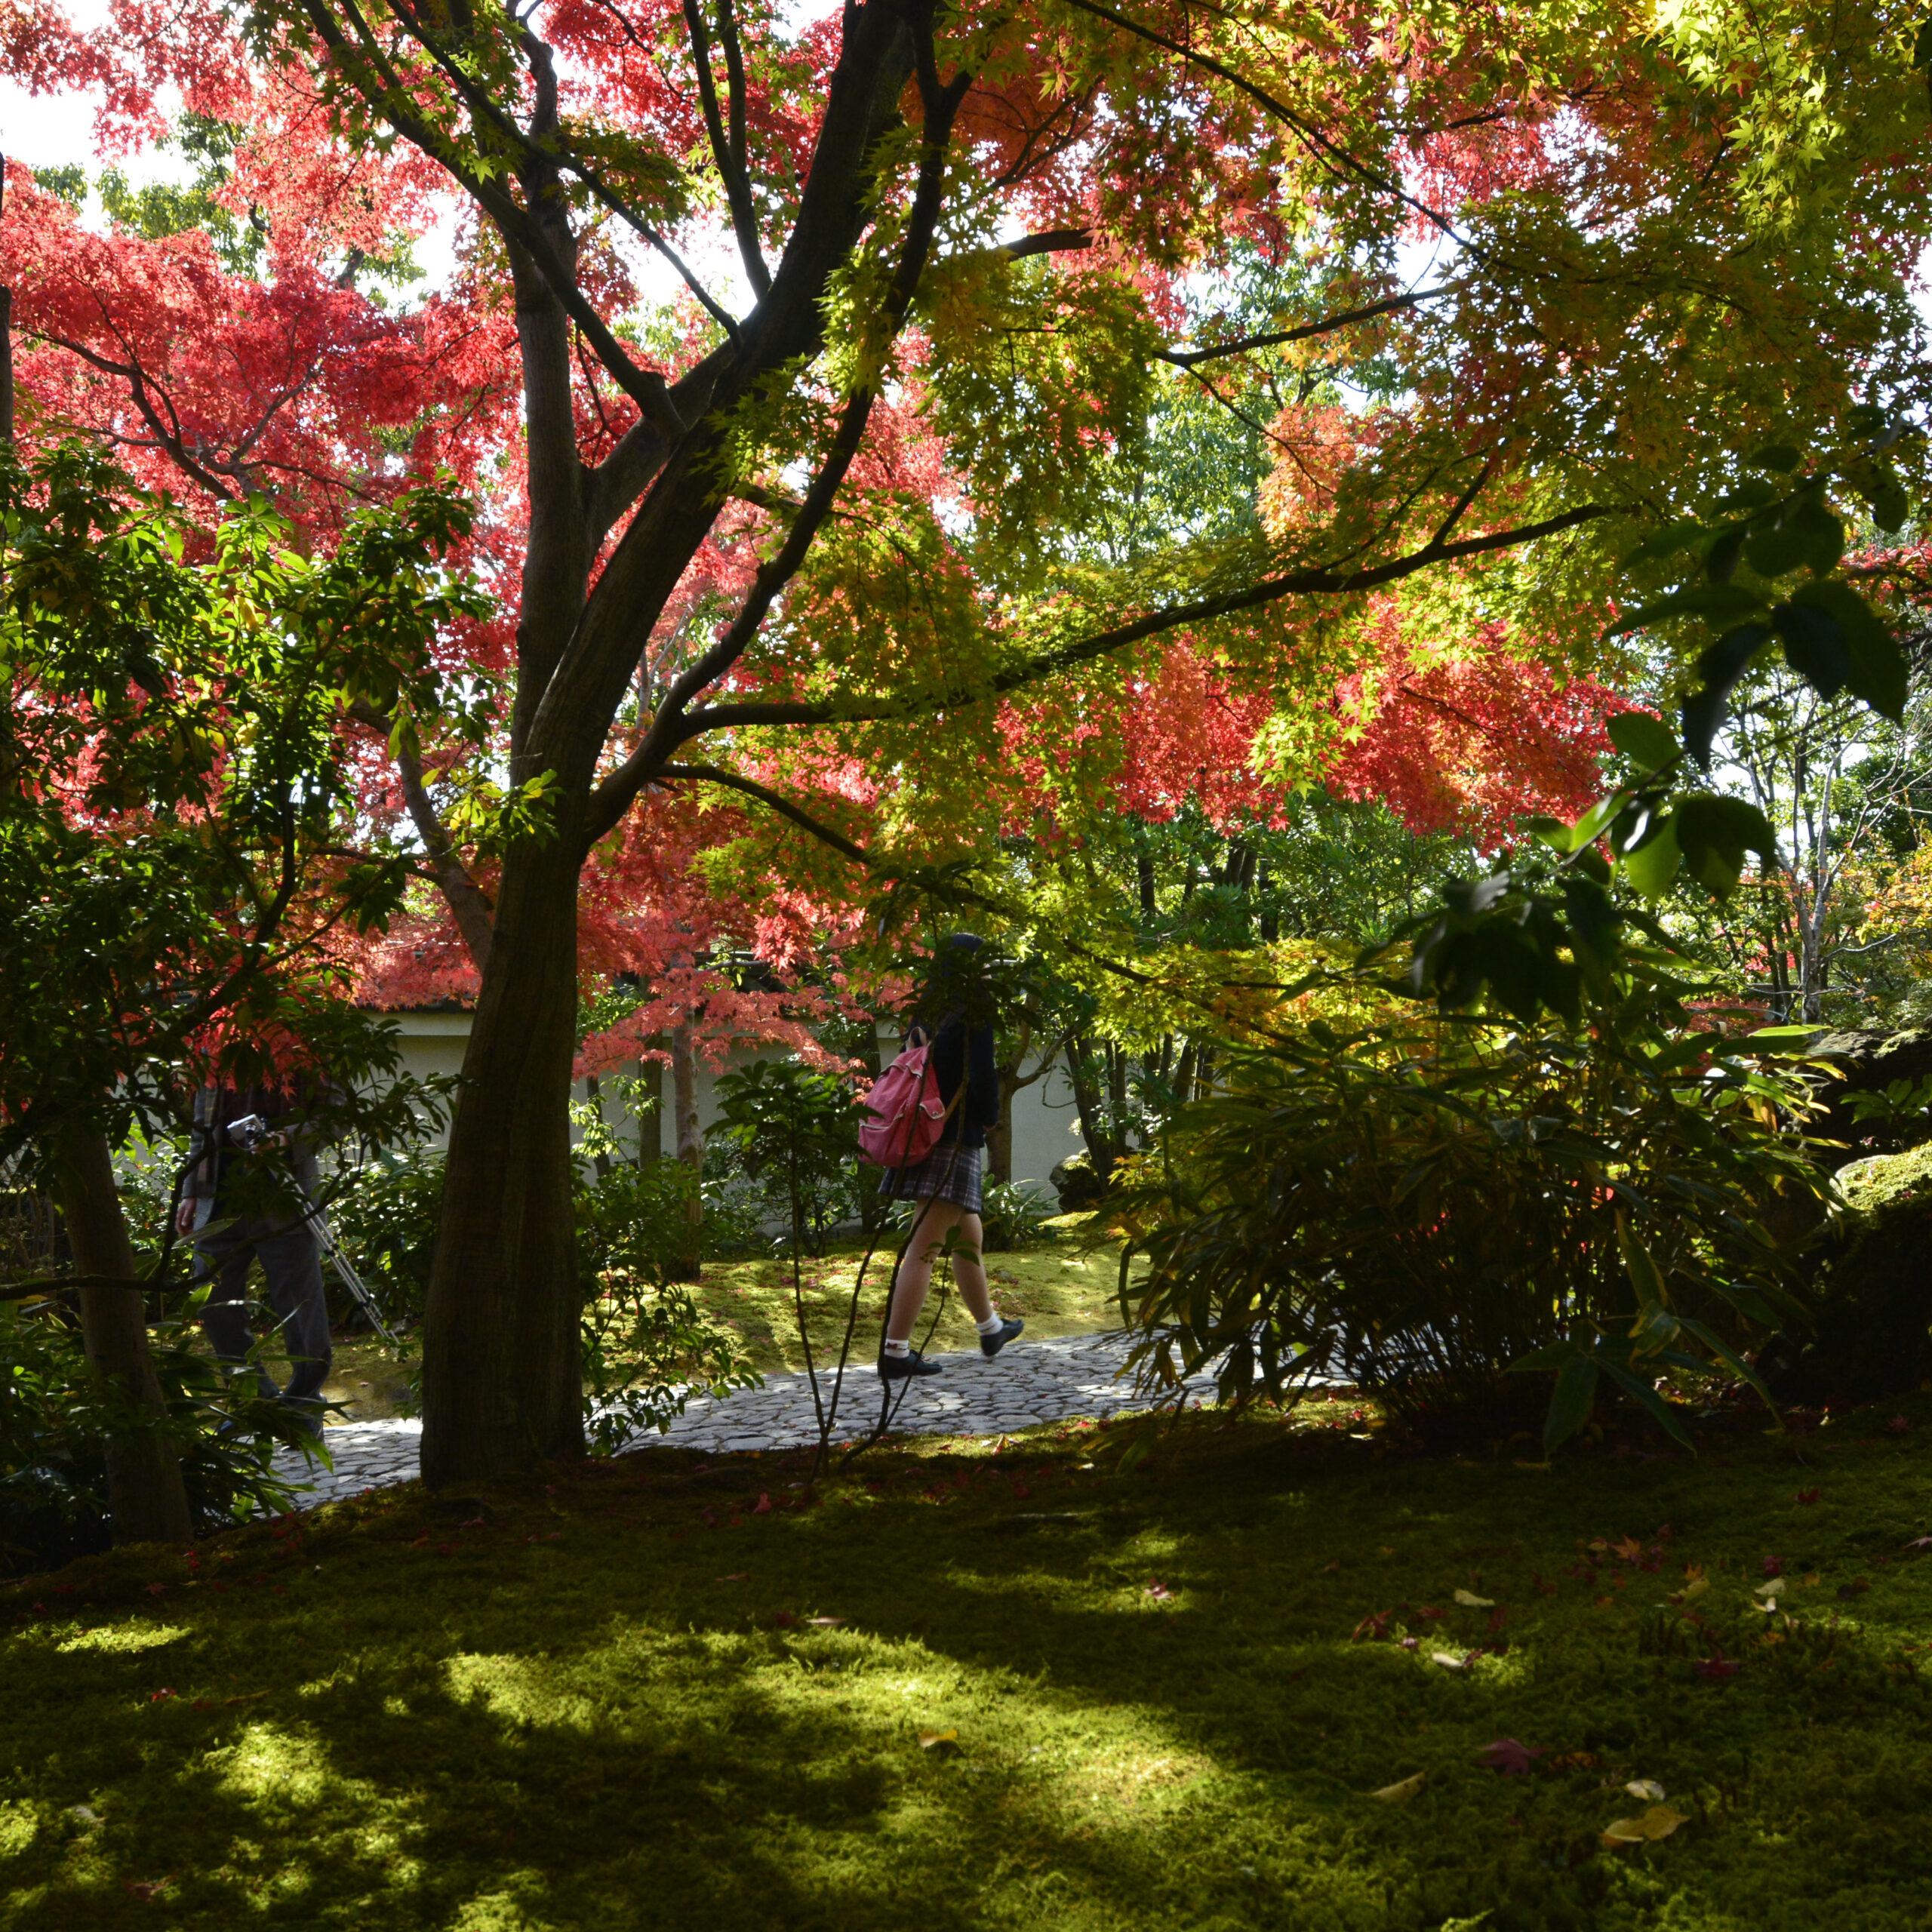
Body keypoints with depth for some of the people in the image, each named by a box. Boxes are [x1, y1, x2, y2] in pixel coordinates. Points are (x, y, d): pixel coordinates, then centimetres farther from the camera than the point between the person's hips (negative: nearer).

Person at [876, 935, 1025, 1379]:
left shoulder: (928, 1013, 9)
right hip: (956, 1142, -8)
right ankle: (895, 1351, -8)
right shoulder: (973, 1016, -13)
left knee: (968, 1235, 23)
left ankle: (990, 1329, 39)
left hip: (923, 1137, 8)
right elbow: (982, 1081, -17)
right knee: (924, 1248, -8)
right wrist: (989, 1118, 3)